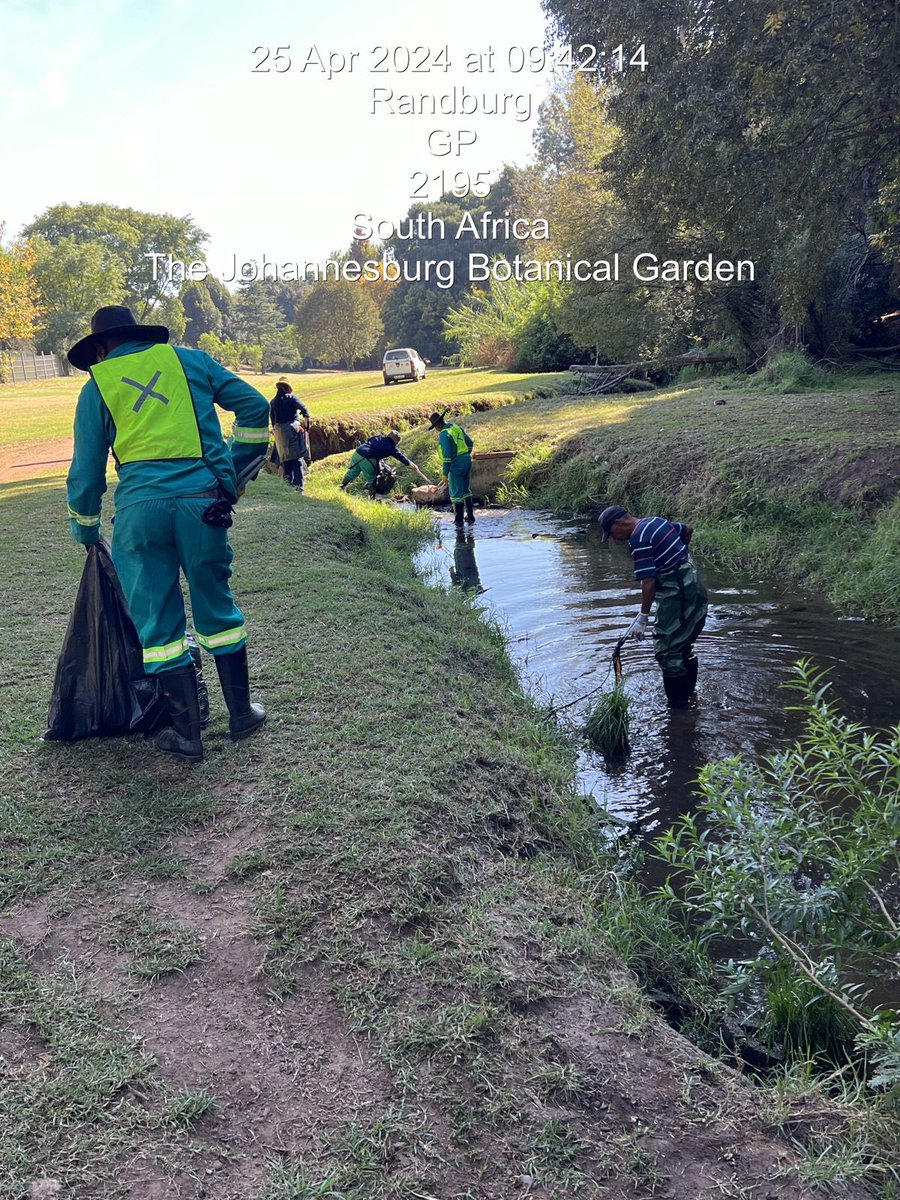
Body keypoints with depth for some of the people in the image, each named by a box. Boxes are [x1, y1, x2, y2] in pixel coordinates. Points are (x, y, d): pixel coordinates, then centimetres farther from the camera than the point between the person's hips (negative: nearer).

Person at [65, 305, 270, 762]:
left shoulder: (96, 386, 13)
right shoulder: (187, 359, 14)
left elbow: (86, 471, 13)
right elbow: (254, 406, 8)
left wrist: (85, 530, 27)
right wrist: (237, 472, 16)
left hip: (139, 507, -1)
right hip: (203, 499, 1)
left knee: (158, 622, 9)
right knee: (217, 608, 15)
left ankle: (187, 734, 14)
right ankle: (241, 714, 24)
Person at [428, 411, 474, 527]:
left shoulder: (444, 435, -16)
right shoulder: (457, 427, 9)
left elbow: (447, 455, -20)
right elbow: (470, 443, 16)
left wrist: (445, 473, -14)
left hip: (456, 465, -8)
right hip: (467, 461, 8)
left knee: (456, 492, 1)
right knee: (465, 490, 19)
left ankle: (459, 520, 5)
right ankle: (470, 517, 25)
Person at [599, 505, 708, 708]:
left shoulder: (638, 539, -18)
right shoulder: (656, 521, 9)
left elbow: (648, 581, -21)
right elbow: (687, 529, 24)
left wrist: (643, 617, -16)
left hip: (676, 592, -10)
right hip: (694, 582, 10)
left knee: (666, 650, -4)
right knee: (683, 645, 21)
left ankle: (678, 707, 1)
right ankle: (689, 692, 33)